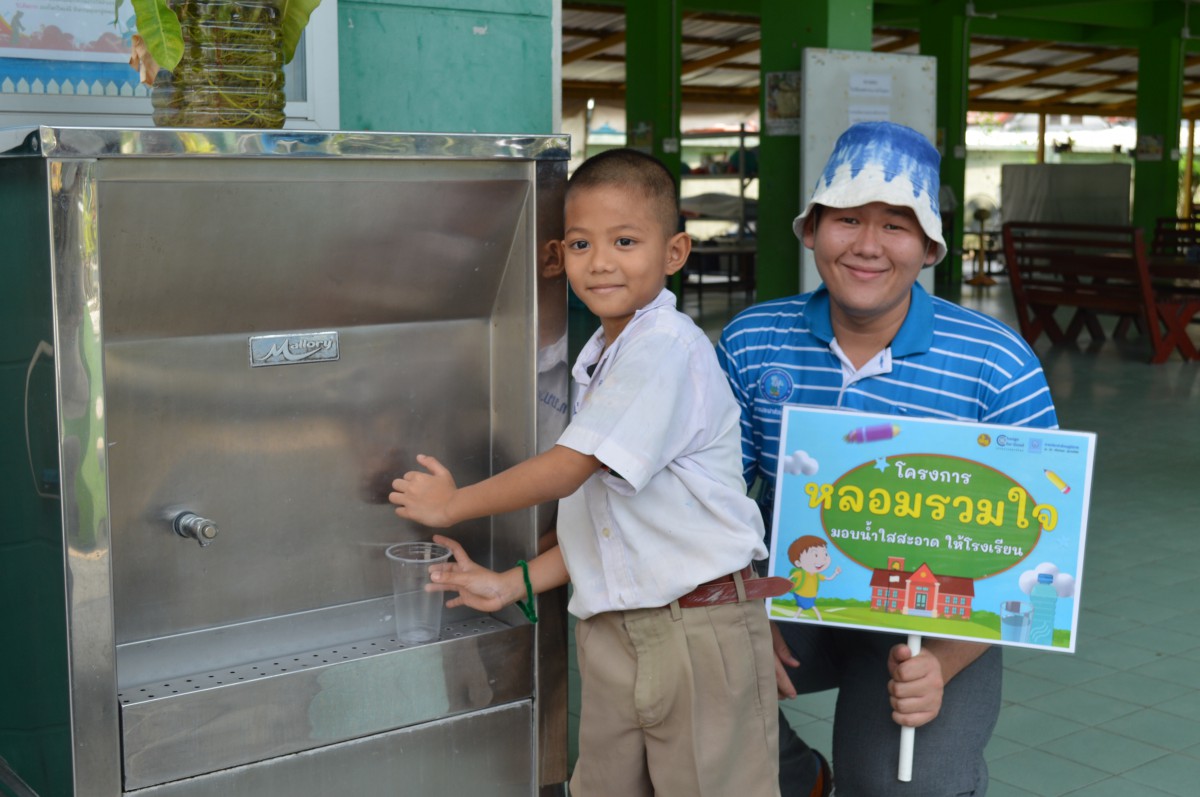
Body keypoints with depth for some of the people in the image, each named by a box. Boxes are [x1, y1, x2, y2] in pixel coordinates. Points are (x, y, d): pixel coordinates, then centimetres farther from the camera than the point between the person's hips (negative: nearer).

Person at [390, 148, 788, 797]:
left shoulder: (668, 348, -15)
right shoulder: (597, 363, 14)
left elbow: (566, 470, -18)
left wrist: (452, 503, -5)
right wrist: (513, 584, 9)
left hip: (700, 631, -8)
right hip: (611, 633, 8)